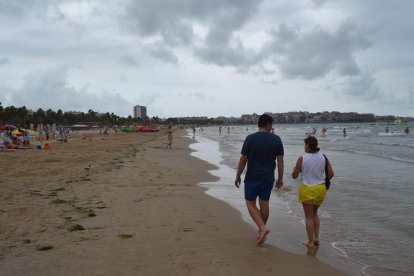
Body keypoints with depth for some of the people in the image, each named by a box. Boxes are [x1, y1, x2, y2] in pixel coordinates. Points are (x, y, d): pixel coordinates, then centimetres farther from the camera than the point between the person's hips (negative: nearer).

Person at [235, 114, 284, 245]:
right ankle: (261, 230, 24)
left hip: (252, 178, -3)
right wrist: (280, 178, 10)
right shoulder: (276, 139, -2)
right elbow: (280, 161, 0)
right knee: (264, 204, 14)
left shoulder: (250, 138, -11)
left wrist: (238, 176, 2)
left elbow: (243, 160, -8)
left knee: (250, 203, 9)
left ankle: (262, 227, -7)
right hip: (268, 178, 4)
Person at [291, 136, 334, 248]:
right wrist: (323, 181, 16)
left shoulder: (302, 159, -14)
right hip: (321, 189, 4)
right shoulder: (323, 158, -2)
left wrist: (294, 169, 13)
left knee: (309, 216, 9)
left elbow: (294, 176, -7)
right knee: (314, 213, 25)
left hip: (308, 190, -4)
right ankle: (316, 237, 25)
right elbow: (331, 174, -1)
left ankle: (310, 242, 15)